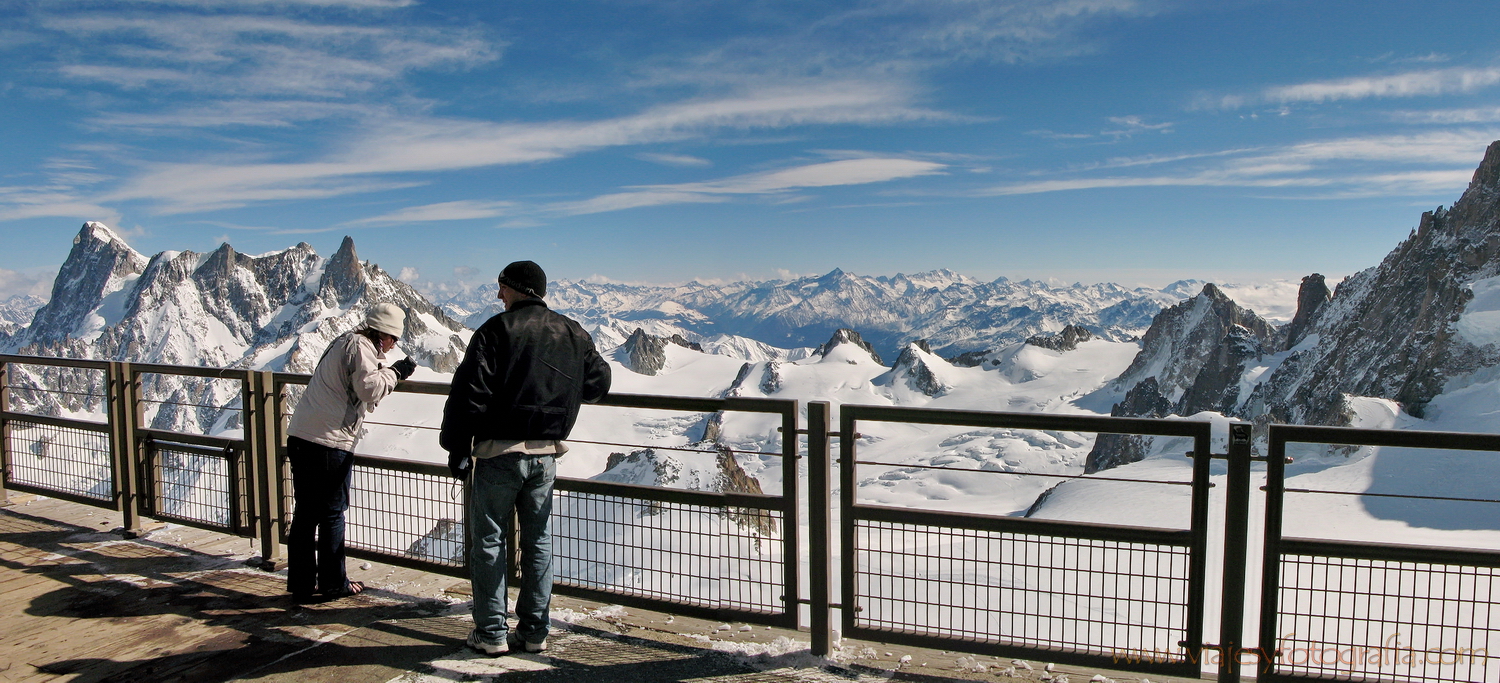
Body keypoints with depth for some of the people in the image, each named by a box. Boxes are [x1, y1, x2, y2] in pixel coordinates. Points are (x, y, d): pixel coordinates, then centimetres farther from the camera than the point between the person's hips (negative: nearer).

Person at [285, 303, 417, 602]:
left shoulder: (344, 342, 21)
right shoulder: (360, 346, -8)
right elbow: (369, 387, -22)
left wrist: (387, 373, 15)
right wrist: (395, 372, -8)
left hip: (300, 437, 9)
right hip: (329, 442, -9)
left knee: (305, 512, 13)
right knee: (332, 513, 2)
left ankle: (301, 583, 20)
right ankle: (333, 584, 12)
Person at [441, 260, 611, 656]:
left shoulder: (497, 330, -8)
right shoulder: (573, 334, 7)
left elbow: (469, 393, -12)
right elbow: (598, 383, 15)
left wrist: (457, 449, -6)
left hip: (499, 452, -4)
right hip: (546, 455, 5)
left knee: (488, 541, 7)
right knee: (538, 540, 13)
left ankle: (491, 634, 12)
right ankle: (534, 632, 18)